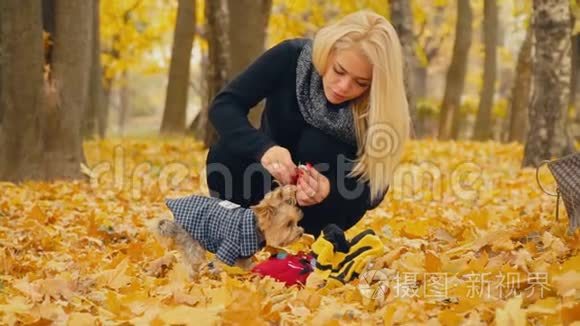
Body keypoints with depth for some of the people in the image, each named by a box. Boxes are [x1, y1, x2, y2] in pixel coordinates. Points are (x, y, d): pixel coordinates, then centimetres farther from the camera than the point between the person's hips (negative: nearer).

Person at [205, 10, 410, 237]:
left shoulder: (379, 105, -24)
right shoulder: (291, 57, -23)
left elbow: (374, 188, -23)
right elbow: (224, 104, -26)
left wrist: (330, 191, -45)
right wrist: (263, 148, -46)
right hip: (267, 181, 1)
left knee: (316, 143, -30)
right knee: (226, 155, -28)